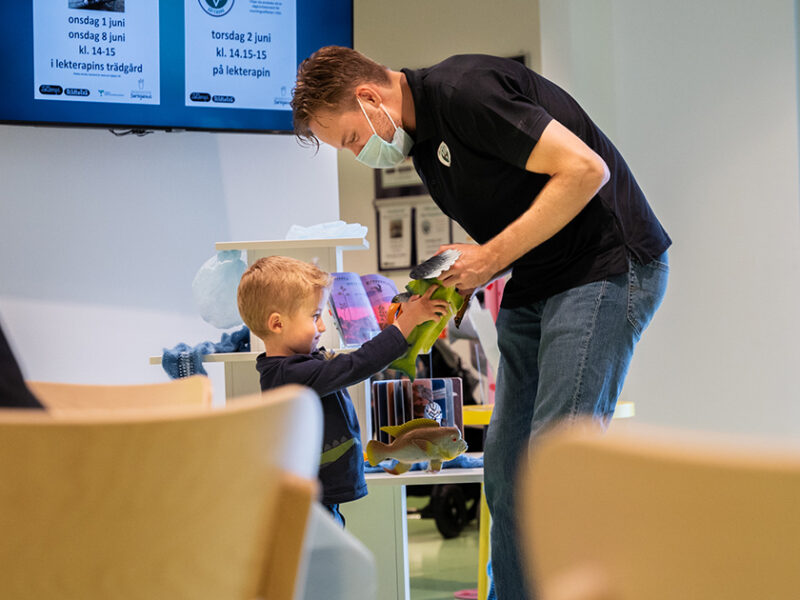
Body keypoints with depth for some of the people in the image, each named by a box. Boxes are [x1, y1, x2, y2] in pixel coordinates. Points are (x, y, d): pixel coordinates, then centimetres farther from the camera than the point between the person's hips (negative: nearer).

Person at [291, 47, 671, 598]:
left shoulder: (466, 92, -18)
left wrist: (492, 257, -18)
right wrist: (447, 292, 4)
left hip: (607, 267, -10)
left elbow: (584, 169, -23)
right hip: (535, 286, 10)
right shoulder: (419, 138, 12)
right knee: (505, 462, 6)